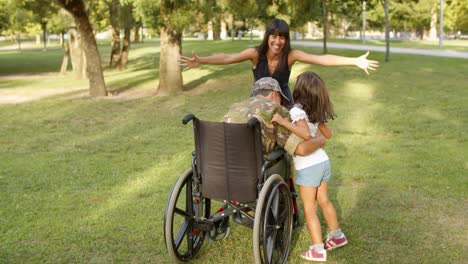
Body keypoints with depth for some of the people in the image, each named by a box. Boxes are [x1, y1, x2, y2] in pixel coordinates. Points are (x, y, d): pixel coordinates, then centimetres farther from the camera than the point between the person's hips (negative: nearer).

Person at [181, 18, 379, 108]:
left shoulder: (291, 55, -22)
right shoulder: (256, 53, -23)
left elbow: (322, 59, -30)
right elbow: (228, 58, -35)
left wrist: (355, 61, -39)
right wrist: (200, 61, -50)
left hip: (283, 103, 0)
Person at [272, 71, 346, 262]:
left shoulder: (297, 112, -18)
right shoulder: (316, 112, 4)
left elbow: (306, 134, -34)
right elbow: (328, 134, 15)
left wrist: (283, 121, -32)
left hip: (308, 167, -7)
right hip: (323, 161, 7)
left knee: (309, 209, 4)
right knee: (324, 201, 24)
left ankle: (318, 250, 8)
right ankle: (337, 236, 38)